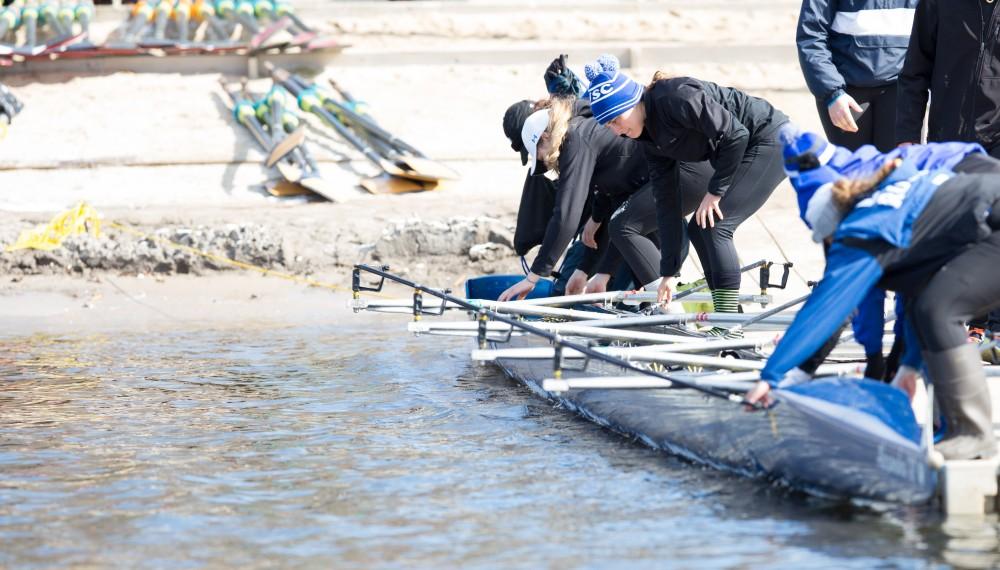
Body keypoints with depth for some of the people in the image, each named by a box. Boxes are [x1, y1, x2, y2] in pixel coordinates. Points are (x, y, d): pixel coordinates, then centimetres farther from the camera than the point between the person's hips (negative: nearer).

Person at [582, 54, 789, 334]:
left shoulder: (676, 98, -25)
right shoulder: (650, 137, 3)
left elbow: (735, 135, -26)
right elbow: (666, 201, 4)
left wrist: (715, 191, -17)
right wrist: (669, 272, 1)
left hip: (771, 140, -10)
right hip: (746, 151, 10)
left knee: (713, 226, -16)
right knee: (699, 229, 6)